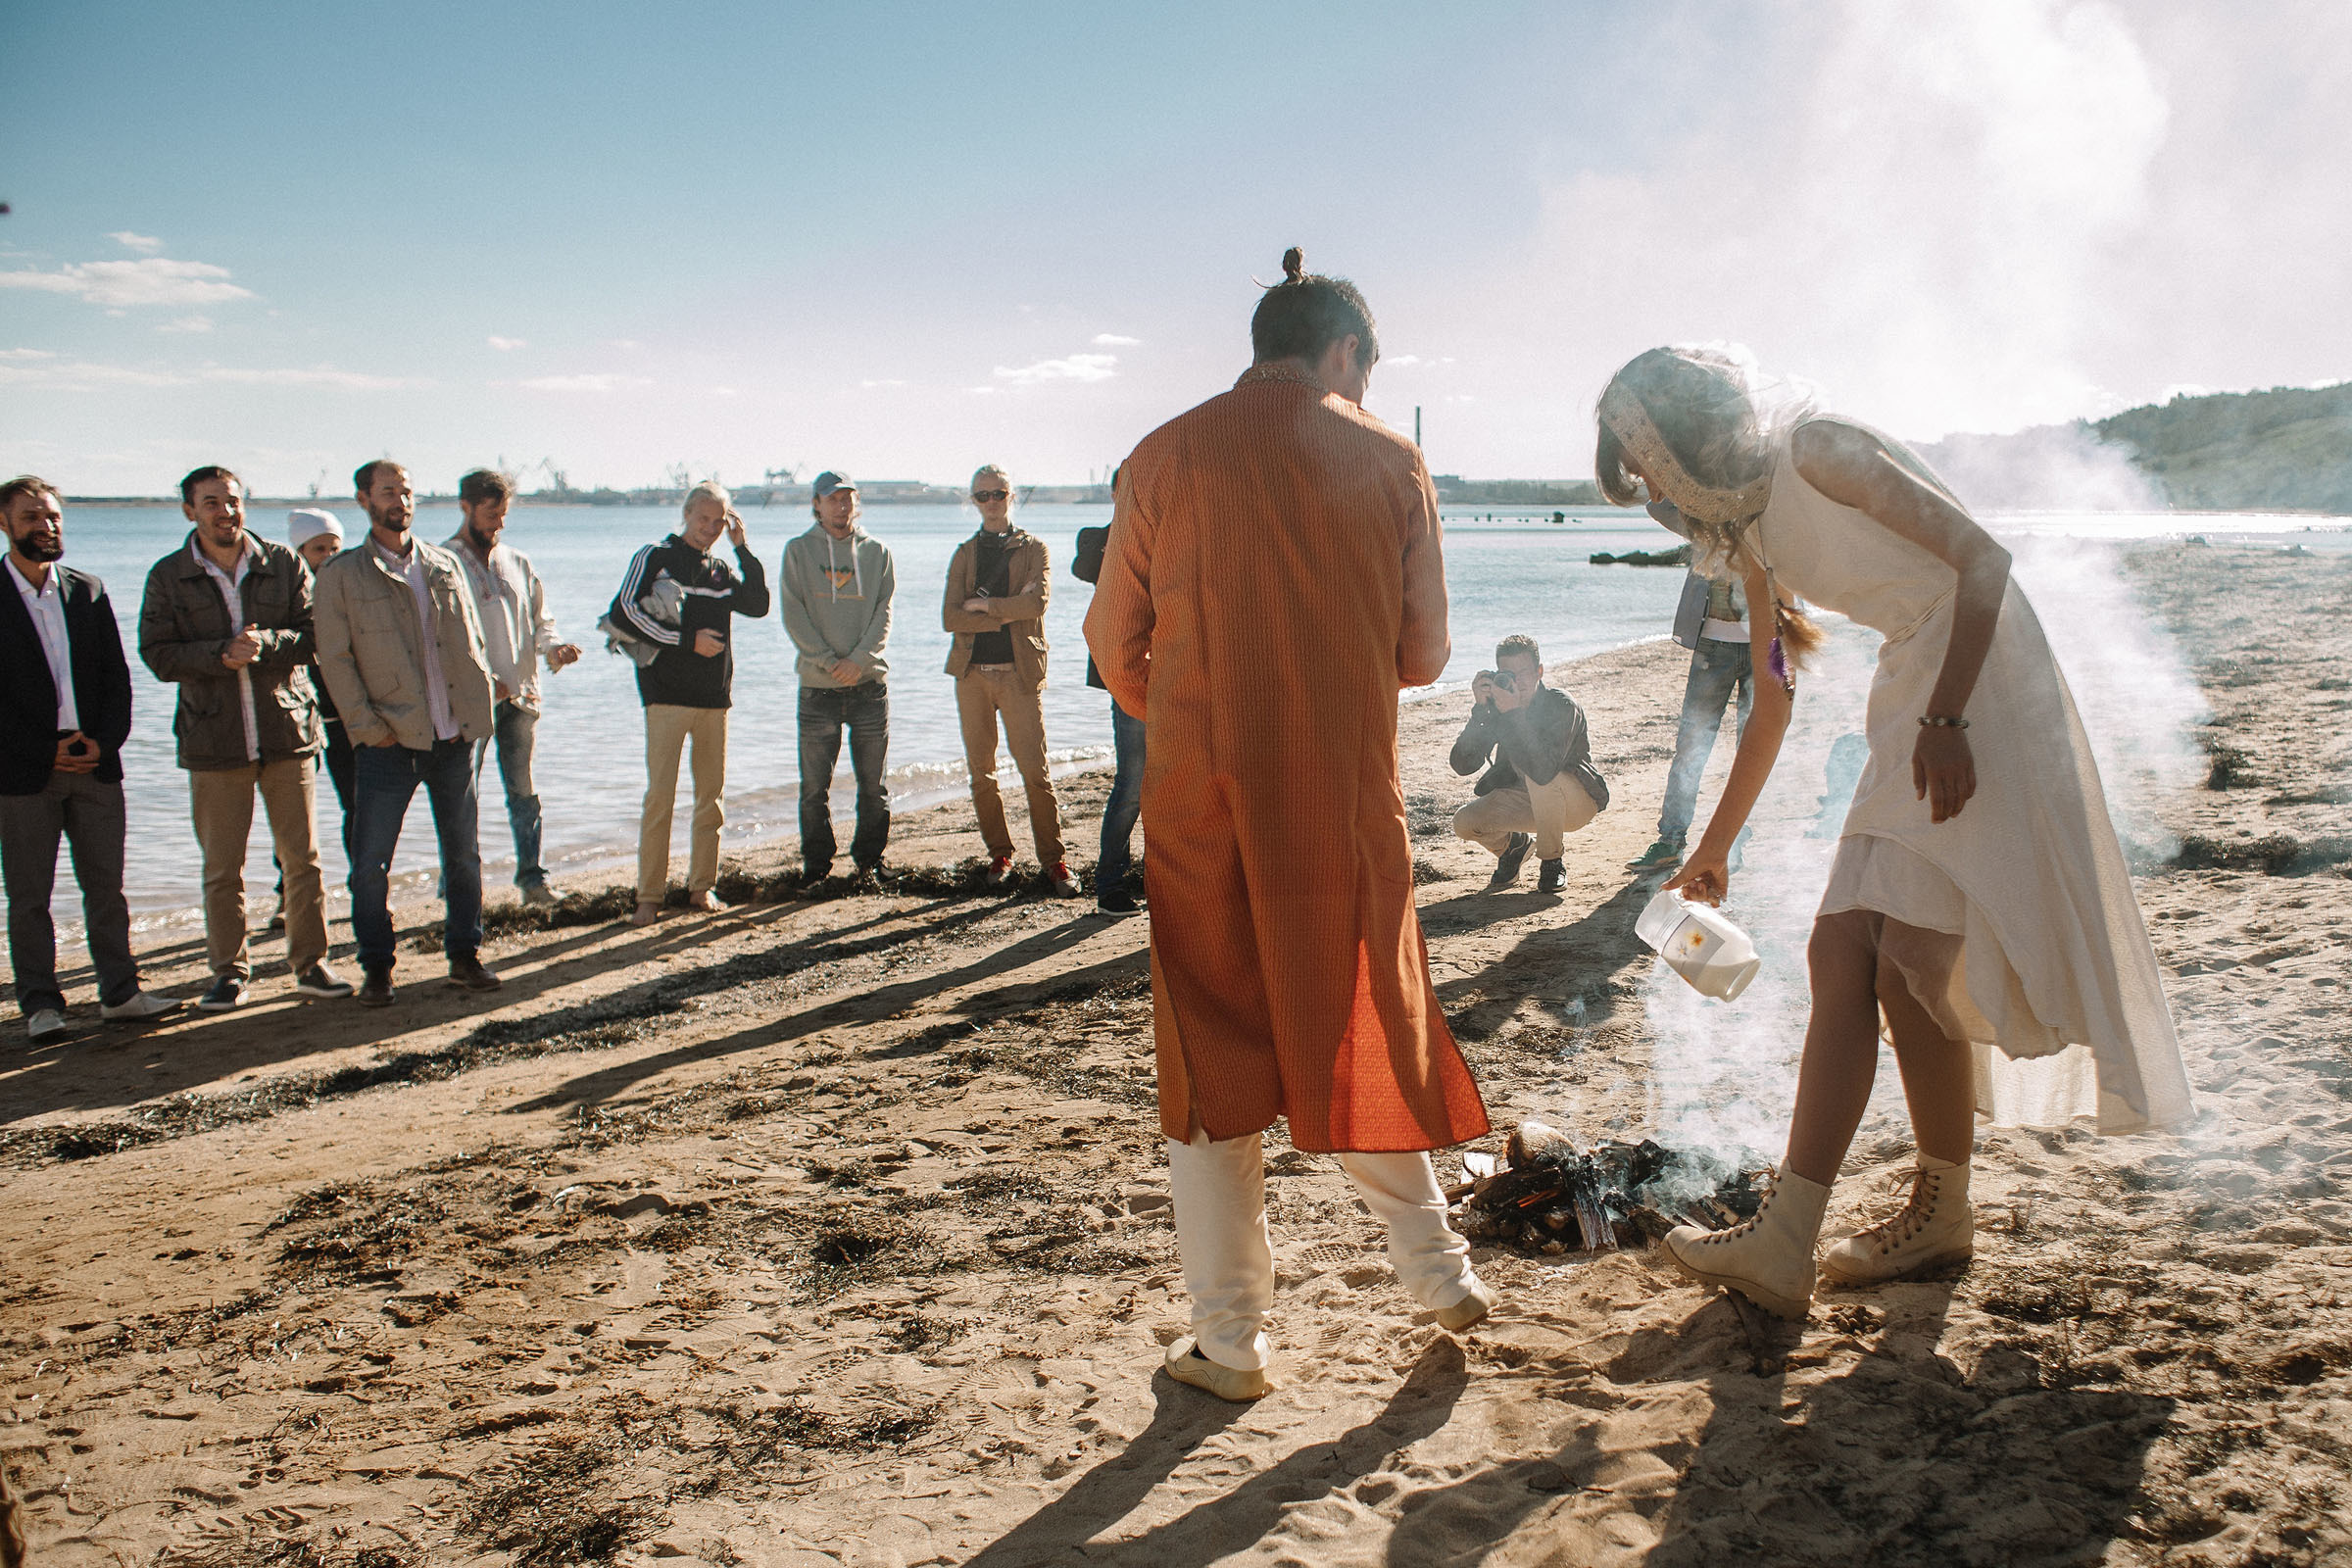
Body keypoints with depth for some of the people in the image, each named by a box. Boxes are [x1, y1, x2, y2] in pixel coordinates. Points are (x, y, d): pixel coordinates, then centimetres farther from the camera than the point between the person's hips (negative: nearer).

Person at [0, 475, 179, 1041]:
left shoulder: (88, 591, 11)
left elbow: (117, 677, 10)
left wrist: (104, 741, -5)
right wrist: (45, 752, -10)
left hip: (95, 761, 4)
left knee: (106, 884, 7)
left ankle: (120, 992, 14)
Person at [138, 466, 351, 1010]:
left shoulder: (283, 564, 5)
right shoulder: (169, 577, 4)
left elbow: (315, 632, -2)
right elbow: (156, 654, -3)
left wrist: (267, 643, -20)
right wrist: (220, 654, -18)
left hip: (288, 730, 0)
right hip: (213, 740, 0)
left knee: (302, 857, 4)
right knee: (222, 868, 5)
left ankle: (309, 962, 16)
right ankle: (230, 971, 18)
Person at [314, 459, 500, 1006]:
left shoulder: (445, 565, 11)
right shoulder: (342, 575, 0)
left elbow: (472, 641, 14)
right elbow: (334, 659, -3)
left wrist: (476, 707, 3)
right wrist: (368, 726, -9)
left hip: (455, 736, 3)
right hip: (390, 741, -3)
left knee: (464, 854, 9)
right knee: (370, 863, -1)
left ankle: (465, 956, 21)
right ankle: (376, 968, 13)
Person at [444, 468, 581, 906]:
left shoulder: (517, 563, 15)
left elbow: (540, 619, 17)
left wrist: (554, 647, -6)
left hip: (519, 694, 4)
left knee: (524, 792, 6)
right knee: (463, 795, 0)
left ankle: (532, 876, 12)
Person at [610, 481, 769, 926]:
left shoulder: (721, 571, 17)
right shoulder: (654, 558, 2)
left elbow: (757, 605, 4)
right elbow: (624, 612, -8)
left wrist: (743, 549, 0)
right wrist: (687, 640, -11)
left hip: (713, 696, 5)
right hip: (667, 694, -5)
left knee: (711, 795, 7)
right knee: (659, 796, -7)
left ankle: (702, 887, 16)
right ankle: (649, 897, -3)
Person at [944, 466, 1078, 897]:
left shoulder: (1033, 549, 7)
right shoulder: (964, 554, 14)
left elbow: (1037, 602, -12)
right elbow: (950, 617, -1)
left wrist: (982, 605, -8)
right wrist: (1008, 612, -8)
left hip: (1019, 672, -3)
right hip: (972, 672, 3)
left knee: (1035, 769, -8)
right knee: (980, 772, 5)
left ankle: (1052, 860, -2)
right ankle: (999, 854, 17)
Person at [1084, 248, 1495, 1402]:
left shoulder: (1164, 459, 1)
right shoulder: (1389, 462, 1)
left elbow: (1114, 640, 6)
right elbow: (1423, 654, 4)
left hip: (1200, 794, 0)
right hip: (1345, 790, 1)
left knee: (1212, 1056, 8)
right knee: (1363, 1025, 17)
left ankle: (1229, 1340, 14)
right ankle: (1436, 1269, 29)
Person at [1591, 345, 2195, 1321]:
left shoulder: (1816, 450, -9)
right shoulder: (1748, 533, 16)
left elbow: (1982, 555, -15)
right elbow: (1772, 698, 24)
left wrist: (1944, 720, -23)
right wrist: (1716, 844, 29)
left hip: (1981, 681, -9)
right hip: (1908, 694, 9)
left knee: (1906, 965, -12)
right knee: (1842, 957, 0)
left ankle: (1942, 1213, 2)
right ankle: (1782, 1245, 0)